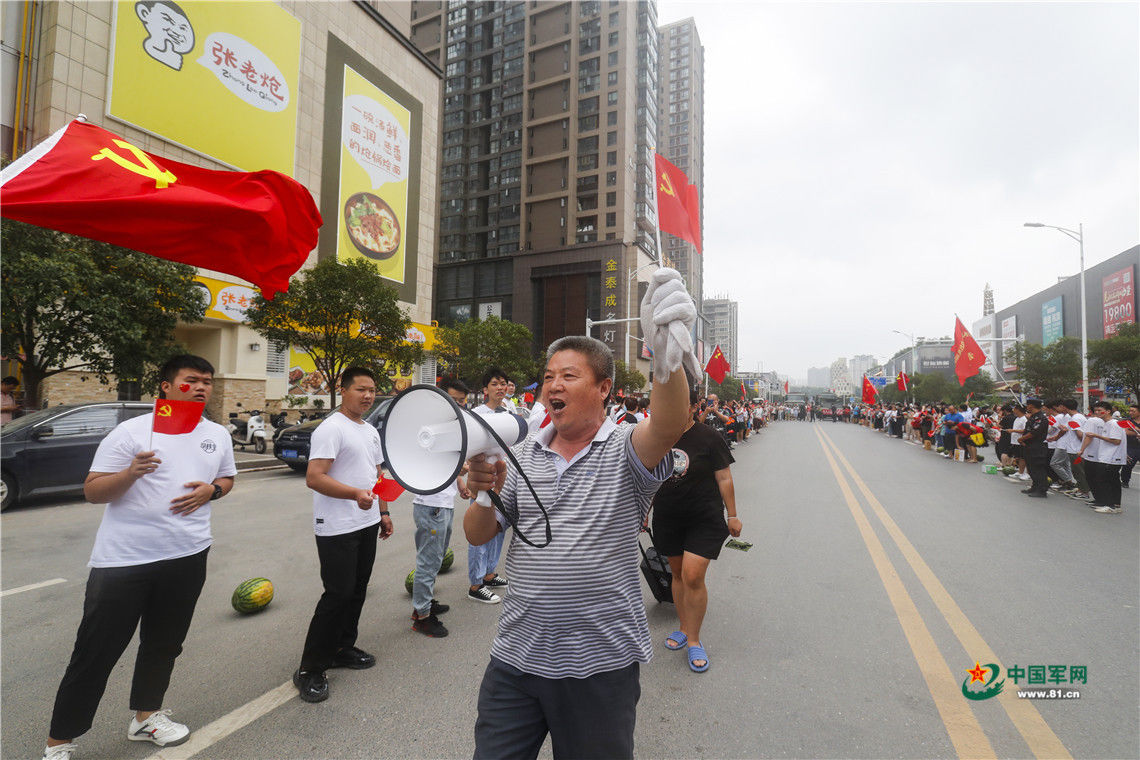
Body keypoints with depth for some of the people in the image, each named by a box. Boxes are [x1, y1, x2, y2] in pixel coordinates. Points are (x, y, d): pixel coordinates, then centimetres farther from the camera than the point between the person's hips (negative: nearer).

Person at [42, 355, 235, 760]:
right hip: (122, 558, -4)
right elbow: (92, 491, -8)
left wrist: (211, 490, -5)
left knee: (164, 644, 18)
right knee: (95, 651, 5)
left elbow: (227, 478, 18)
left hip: (187, 556, 4)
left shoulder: (217, 434, 6)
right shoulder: (132, 431, -8)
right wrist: (130, 474, -28)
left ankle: (146, 716, 37)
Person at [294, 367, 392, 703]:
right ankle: (310, 669, 10)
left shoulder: (371, 431, 13)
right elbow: (314, 478, -22)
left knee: (357, 590, 16)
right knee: (338, 595, -4)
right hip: (337, 528, -8)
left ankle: (342, 648, 32)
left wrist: (383, 512, 18)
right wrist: (355, 494, -34)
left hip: (367, 524, 8)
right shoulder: (331, 428, -14)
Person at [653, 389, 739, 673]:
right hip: (667, 518, 4)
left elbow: (724, 479, -3)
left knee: (693, 576, -10)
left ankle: (693, 640, 9)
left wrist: (732, 515, -1)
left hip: (704, 518, -4)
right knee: (677, 573, 14)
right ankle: (684, 628, 33)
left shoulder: (708, 437, -9)